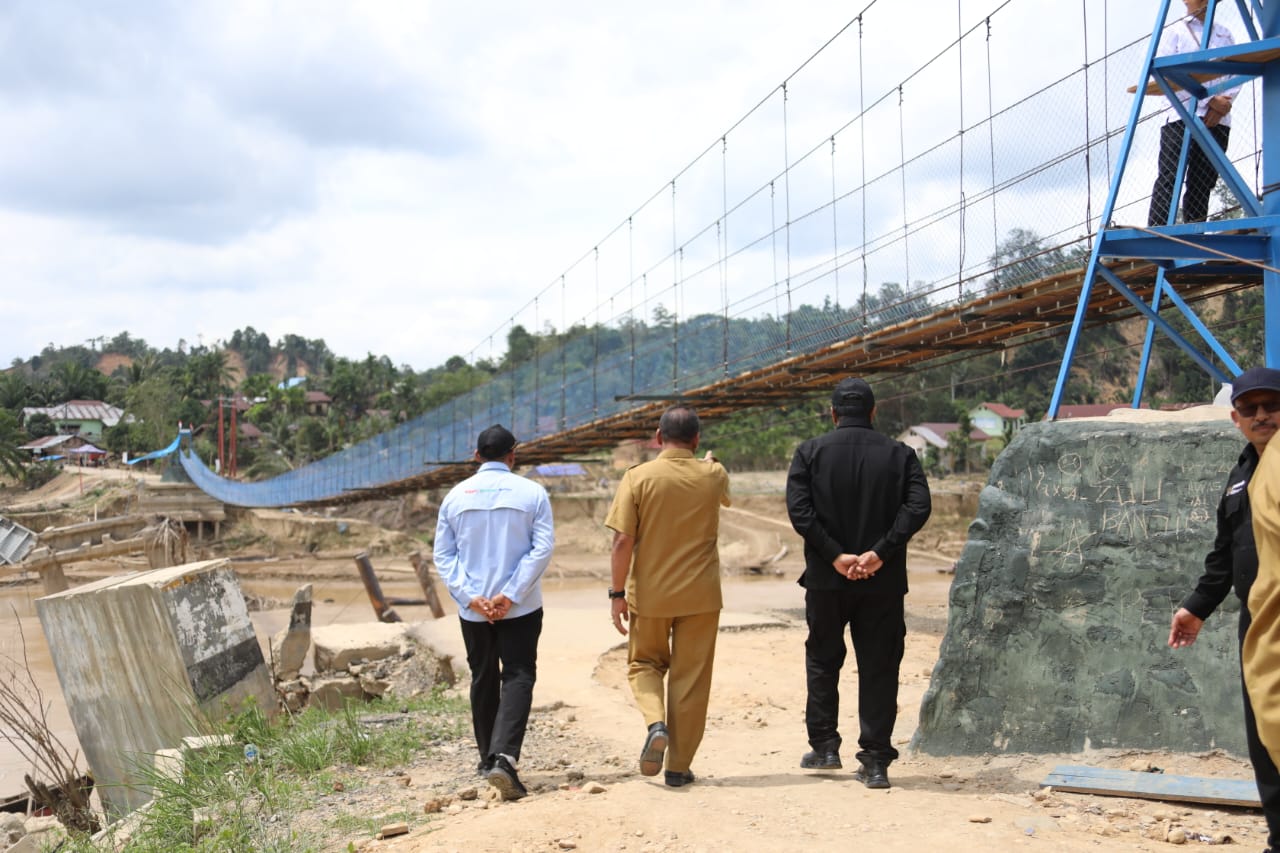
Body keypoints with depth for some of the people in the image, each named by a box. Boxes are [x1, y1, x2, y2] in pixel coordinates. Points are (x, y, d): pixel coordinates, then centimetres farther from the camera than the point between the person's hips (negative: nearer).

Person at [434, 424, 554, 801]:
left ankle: (488, 759, 26)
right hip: (520, 608, -3)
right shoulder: (532, 493, -4)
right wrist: (510, 595, -13)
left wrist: (471, 598, -5)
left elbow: (443, 555, 1)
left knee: (483, 680, 17)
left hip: (472, 609, 3)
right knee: (518, 677, -3)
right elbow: (543, 547, -11)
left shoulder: (456, 495, 3)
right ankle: (503, 756, -22)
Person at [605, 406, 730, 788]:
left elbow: (622, 542, -11)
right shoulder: (712, 476, -2)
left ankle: (656, 723, -7)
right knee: (690, 678, 9)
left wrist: (617, 593, -3)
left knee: (644, 663, 19)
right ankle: (679, 766, 12)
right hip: (700, 595, 1)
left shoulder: (638, 478, -8)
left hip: (649, 594, -1)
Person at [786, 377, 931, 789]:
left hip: (826, 579, 0)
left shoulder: (810, 452, 0)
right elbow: (919, 507, -11)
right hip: (883, 583, 0)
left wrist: (836, 556, -12)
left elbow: (799, 509, -12)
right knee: (879, 669, 6)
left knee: (822, 661, 18)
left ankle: (824, 746, 19)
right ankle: (875, 762, 5)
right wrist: (880, 553, -14)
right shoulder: (899, 454, 3)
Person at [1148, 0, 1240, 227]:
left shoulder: (1225, 35, 23)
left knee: (1203, 183, -2)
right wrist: (1209, 100, -11)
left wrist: (1223, 103, -9)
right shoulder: (1175, 32, 11)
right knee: (1169, 179, -14)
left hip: (1217, 120, 4)